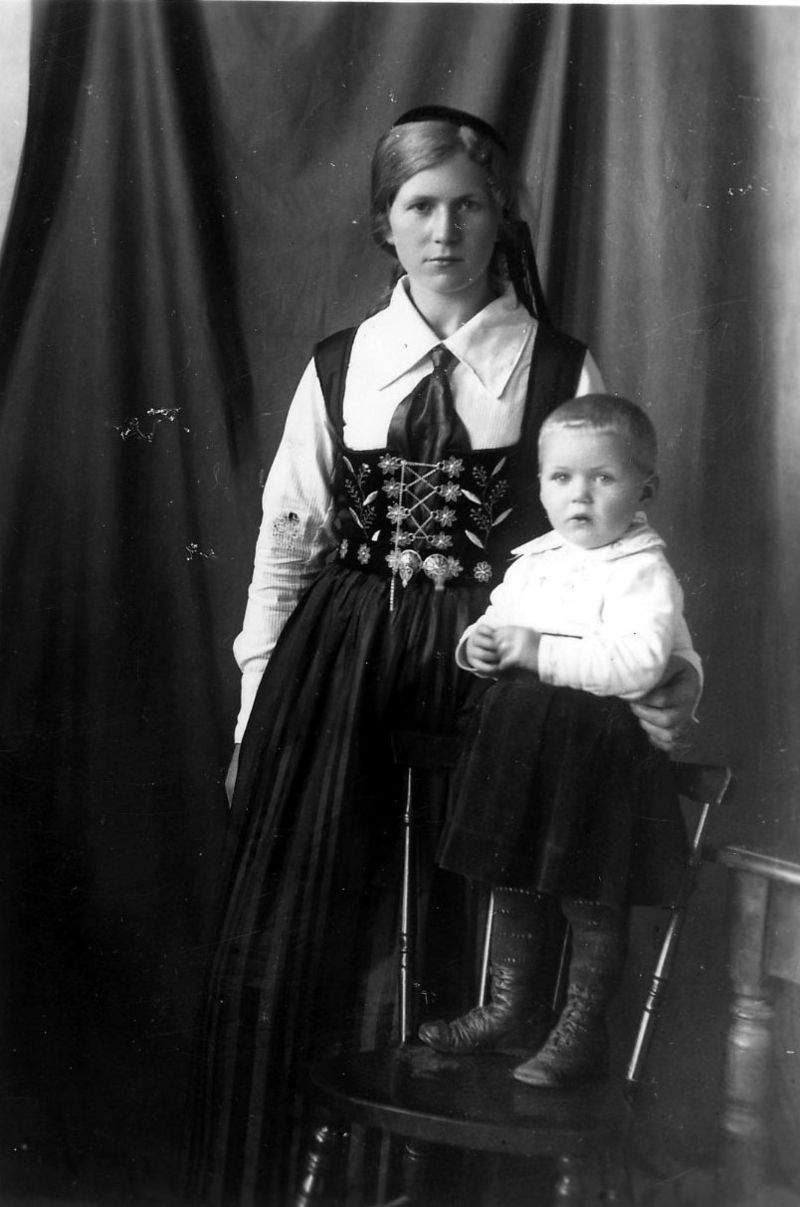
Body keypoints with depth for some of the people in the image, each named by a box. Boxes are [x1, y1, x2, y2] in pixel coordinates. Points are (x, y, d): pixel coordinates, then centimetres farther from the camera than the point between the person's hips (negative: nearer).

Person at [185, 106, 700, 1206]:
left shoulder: (562, 371, 0)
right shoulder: (338, 369, 7)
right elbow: (285, 540, 8)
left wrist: (664, 671, -18)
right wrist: (255, 714, 7)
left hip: (486, 670, -2)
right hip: (337, 667, 2)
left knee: (456, 941, 3)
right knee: (284, 938, 7)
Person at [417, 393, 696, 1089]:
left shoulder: (644, 572, -12)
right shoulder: (533, 562, 11)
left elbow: (638, 662, -26)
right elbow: (495, 622, 23)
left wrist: (541, 652, -25)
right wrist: (478, 645, -1)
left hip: (598, 750, -7)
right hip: (519, 738, 8)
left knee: (590, 898, 2)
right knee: (512, 881, 17)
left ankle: (582, 1032, 17)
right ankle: (513, 1012, 33)